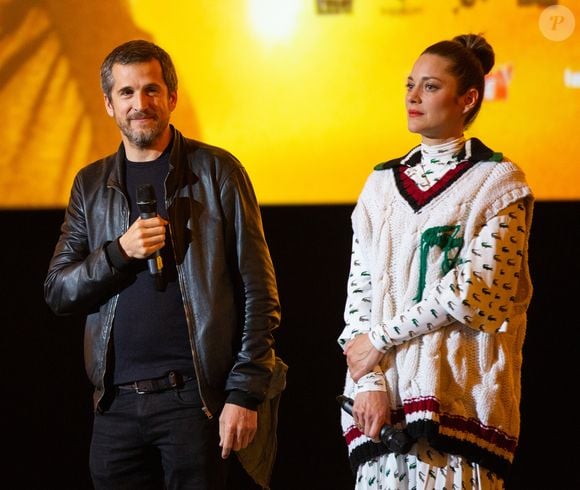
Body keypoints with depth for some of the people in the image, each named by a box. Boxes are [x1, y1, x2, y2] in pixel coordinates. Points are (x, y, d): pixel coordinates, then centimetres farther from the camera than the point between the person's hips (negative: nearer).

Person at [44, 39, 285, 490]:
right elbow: (58, 292, 9)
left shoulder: (216, 171, 1)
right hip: (117, 402, 4)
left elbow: (259, 293, -2)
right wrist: (119, 253, -9)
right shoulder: (92, 184, 13)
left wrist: (244, 393, -9)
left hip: (194, 397, -4)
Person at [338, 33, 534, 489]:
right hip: (383, 395, 4)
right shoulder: (383, 183, 14)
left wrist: (381, 339, -8)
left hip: (459, 392, -4)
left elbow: (475, 289, -10)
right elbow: (360, 288, 7)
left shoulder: (499, 182, 1)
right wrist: (368, 382, -6)